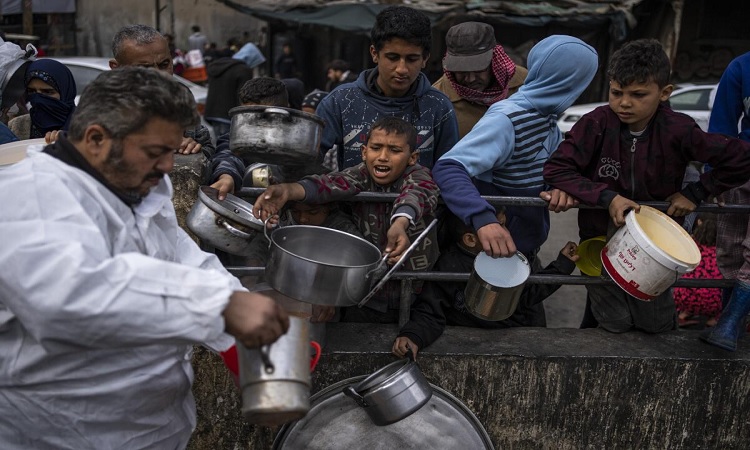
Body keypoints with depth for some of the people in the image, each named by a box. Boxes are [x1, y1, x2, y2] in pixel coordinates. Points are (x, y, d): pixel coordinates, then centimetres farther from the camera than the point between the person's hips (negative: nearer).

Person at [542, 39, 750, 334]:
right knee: (614, 326, 5)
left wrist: (695, 193, -10)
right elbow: (556, 169, -20)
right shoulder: (597, 124, -17)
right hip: (602, 240, -1)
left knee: (657, 326, 15)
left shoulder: (677, 131, -16)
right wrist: (607, 197, -26)